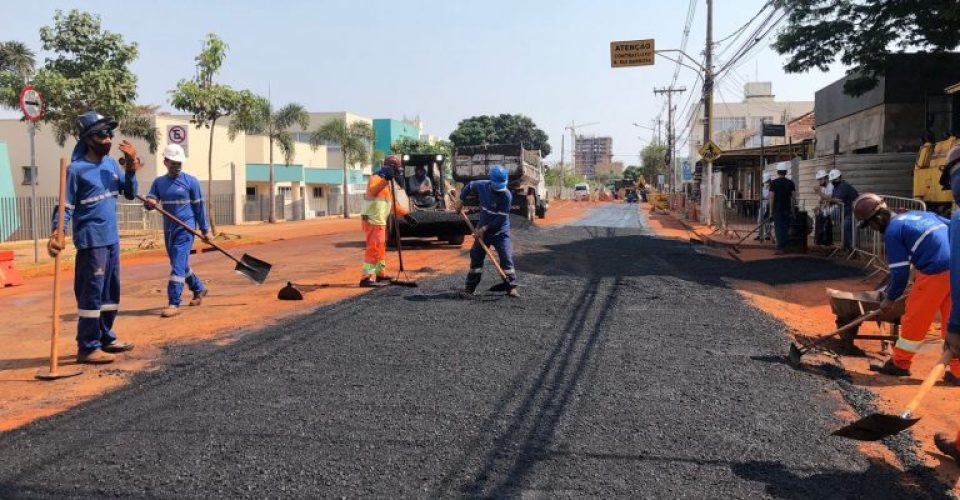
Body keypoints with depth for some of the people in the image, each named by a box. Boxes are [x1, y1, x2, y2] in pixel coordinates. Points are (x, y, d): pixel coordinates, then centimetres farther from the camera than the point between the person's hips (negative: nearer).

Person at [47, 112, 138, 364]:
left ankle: (105, 338, 29)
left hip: (112, 239, 8)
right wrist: (56, 234, -27)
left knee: (111, 292, 16)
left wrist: (131, 167, -4)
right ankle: (87, 348, 1)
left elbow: (129, 193, 10)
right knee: (91, 294, -5)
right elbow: (65, 206, -14)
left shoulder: (111, 163, 8)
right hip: (91, 241, -8)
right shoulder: (76, 169, -13)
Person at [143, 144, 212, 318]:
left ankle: (174, 304, -14)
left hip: (186, 228, -6)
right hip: (169, 229, 6)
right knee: (179, 264, 18)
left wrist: (205, 229, 0)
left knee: (178, 266, -13)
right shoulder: (158, 182, 8)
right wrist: (150, 203, -26)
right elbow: (149, 203, -1)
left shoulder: (191, 181, -3)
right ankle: (199, 288, 39)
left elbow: (199, 206, -1)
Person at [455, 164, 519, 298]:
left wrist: (485, 228, -21)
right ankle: (470, 287, 19)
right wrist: (461, 201, 10)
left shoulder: (507, 195, -22)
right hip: (483, 230, 4)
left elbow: (501, 219, -23)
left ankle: (511, 287, -5)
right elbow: (470, 186, 15)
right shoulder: (482, 186, -9)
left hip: (500, 232, -4)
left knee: (506, 258, -12)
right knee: (476, 257, 9)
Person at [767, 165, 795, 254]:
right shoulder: (790, 183, 5)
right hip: (787, 209, 3)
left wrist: (771, 209, -3)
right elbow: (792, 196, 2)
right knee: (786, 228, 10)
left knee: (779, 228, -3)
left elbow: (772, 197, -8)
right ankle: (786, 247, 11)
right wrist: (792, 208, 8)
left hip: (777, 209, -3)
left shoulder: (773, 182, -5)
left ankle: (780, 248, -8)